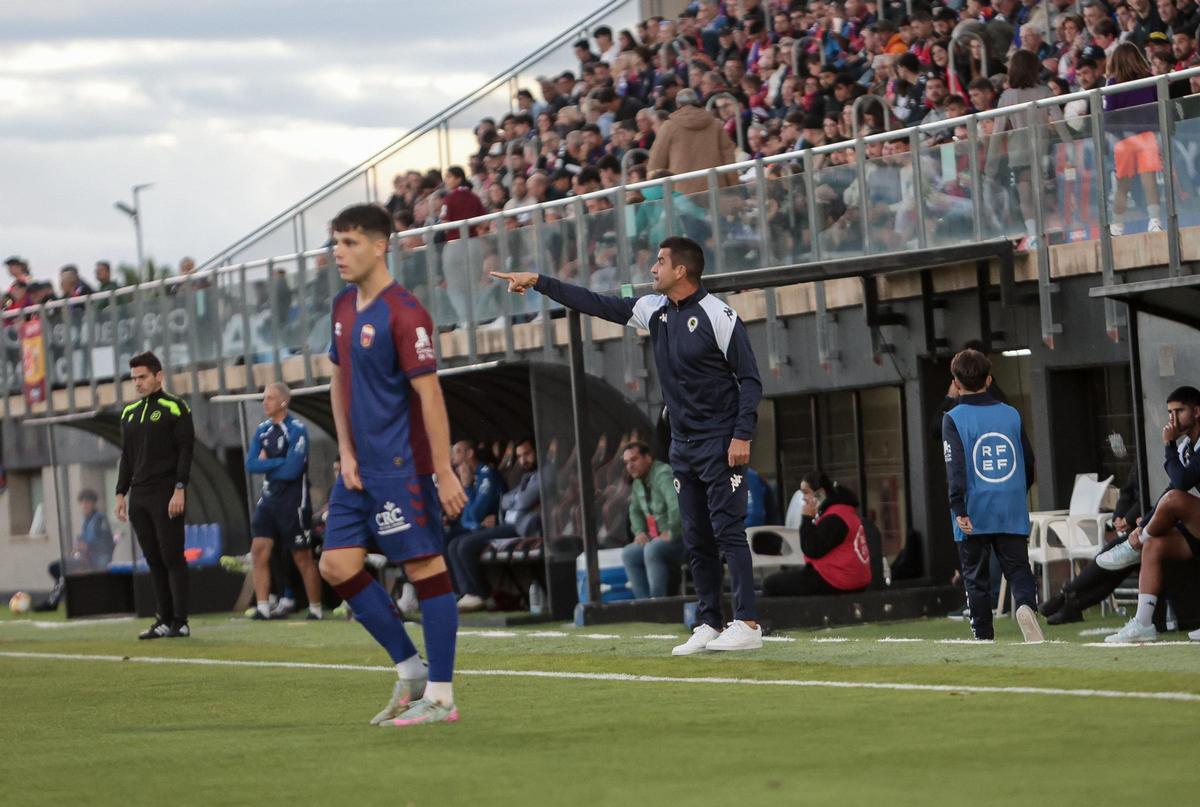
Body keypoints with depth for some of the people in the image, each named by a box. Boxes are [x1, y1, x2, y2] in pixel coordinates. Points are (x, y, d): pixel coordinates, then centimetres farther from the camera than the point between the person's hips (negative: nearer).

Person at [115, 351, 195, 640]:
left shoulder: (175, 407, -3)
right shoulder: (129, 413, 16)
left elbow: (185, 450, -8)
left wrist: (180, 489, -16)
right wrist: (121, 493, 13)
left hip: (166, 497, -6)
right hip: (139, 497, 6)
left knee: (172, 558, -6)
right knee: (154, 561, 6)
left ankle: (180, 621, -4)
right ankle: (163, 619, 9)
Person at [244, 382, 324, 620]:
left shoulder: (297, 430, -13)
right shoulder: (263, 430, 9)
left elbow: (292, 470, -21)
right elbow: (251, 465, -2)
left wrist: (266, 464, -6)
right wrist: (279, 462, -14)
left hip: (293, 500, -7)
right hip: (269, 497, 7)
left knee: (303, 557, 1)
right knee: (259, 550, -4)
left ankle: (316, 609, 11)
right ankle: (263, 608, -2)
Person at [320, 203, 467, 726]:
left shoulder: (404, 314, -15)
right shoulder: (344, 306, 11)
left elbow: (430, 395, -17)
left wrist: (445, 474, -20)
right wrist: (346, 452, 7)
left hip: (402, 468, -9)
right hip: (359, 468, 9)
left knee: (425, 568, -4)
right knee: (337, 565, 5)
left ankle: (439, 695, 1)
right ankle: (409, 670, 16)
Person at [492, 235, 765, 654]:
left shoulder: (718, 316, -12)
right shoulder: (654, 310, 8)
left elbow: (750, 379, -11)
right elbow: (595, 303, 13)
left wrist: (743, 435, -19)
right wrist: (538, 282, 10)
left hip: (721, 444, -7)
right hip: (683, 444, 8)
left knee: (727, 531, -11)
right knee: (696, 539, 8)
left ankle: (747, 624, -13)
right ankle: (708, 626, 11)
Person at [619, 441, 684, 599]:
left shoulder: (663, 475, -18)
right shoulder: (638, 483, 13)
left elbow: (677, 506, -32)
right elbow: (635, 510, 29)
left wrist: (670, 533, -26)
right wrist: (640, 532, 12)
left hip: (681, 537, -10)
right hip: (658, 538, 10)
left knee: (652, 549, -32)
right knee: (628, 554, -1)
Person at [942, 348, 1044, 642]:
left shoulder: (954, 419, -4)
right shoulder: (1011, 414, 7)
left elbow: (955, 467, -14)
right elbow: (1029, 463, 13)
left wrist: (959, 509, -17)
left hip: (975, 515, -2)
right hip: (1012, 513, 2)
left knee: (976, 579, 7)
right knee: (1019, 569, 5)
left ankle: (984, 639, 7)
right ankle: (1026, 605, -24)